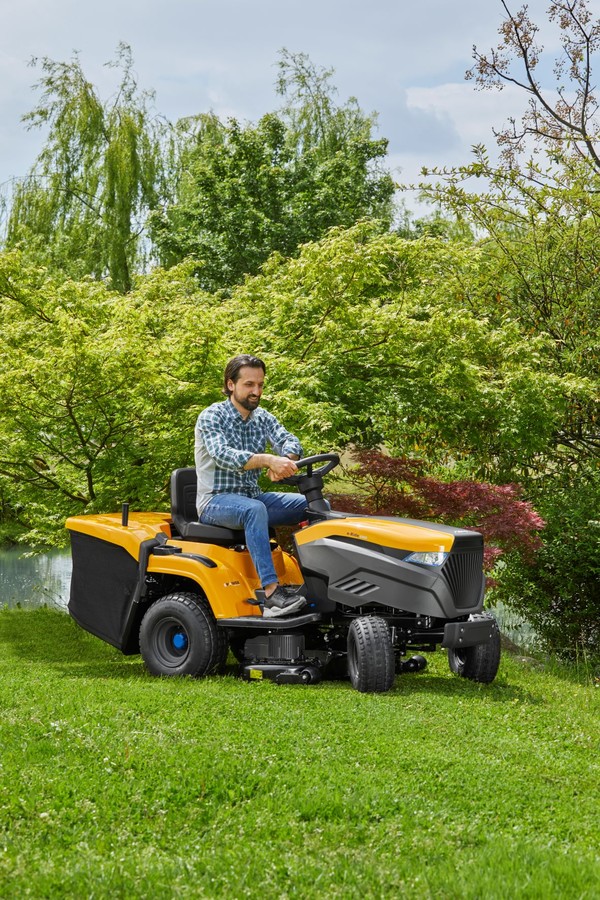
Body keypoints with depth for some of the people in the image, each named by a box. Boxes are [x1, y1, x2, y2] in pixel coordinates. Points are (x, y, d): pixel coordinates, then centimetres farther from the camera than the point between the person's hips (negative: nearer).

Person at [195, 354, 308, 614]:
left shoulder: (263, 418, 10)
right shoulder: (211, 417, -9)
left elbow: (291, 442, -7)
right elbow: (224, 455, -28)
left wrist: (285, 461, -33)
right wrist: (269, 460, -43)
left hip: (252, 496, 7)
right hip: (216, 500, -7)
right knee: (255, 509, -38)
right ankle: (271, 592, -47)